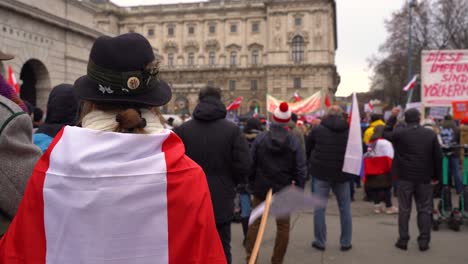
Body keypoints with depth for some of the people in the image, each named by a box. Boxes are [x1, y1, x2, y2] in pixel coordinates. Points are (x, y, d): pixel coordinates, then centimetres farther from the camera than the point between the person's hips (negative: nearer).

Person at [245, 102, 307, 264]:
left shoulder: (260, 138, -8)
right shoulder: (294, 141, -10)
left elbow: (251, 164, -2)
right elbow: (301, 169, -8)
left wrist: (252, 184, 10)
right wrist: (299, 190, 3)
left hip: (261, 187, 1)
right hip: (284, 190, -1)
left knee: (256, 222, 12)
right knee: (283, 226, 12)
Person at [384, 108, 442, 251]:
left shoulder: (399, 133, -8)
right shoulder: (431, 134, 0)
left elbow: (386, 133, 12)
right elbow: (438, 157, 2)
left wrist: (393, 117, 14)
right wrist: (437, 176, 11)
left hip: (405, 177, -1)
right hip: (424, 178, 1)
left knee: (404, 209, 7)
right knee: (425, 209, 9)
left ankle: (403, 240, 9)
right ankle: (424, 241, 9)